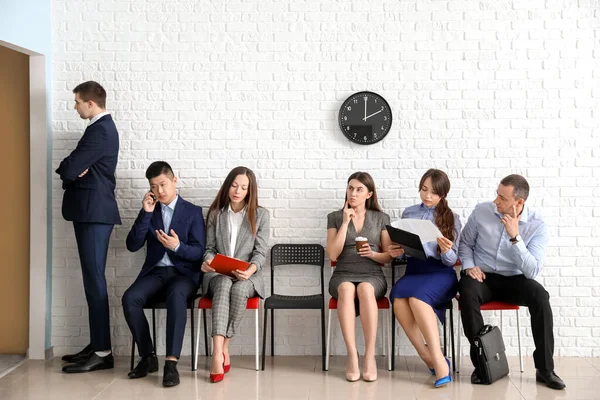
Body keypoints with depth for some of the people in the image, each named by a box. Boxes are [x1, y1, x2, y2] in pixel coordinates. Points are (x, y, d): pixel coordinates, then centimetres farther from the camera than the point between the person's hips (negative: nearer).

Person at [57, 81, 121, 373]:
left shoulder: (100, 130, -14)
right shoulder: (101, 127, 19)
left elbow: (69, 168, -20)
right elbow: (78, 166, 17)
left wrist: (69, 168, 2)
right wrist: (74, 169, -4)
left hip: (94, 211, -10)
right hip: (91, 210, 10)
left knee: (94, 279, -8)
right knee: (92, 279, 11)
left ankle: (102, 352, -3)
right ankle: (97, 345, 18)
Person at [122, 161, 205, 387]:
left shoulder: (193, 212, 4)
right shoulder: (149, 211, 14)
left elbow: (198, 252, -4)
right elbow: (133, 246, 1)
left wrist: (178, 246, -25)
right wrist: (146, 214, -7)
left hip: (184, 273, -3)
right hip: (155, 272, 3)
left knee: (176, 296, -38)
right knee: (130, 298, -28)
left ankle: (171, 362, -38)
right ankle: (148, 357, -13)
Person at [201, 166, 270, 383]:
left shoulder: (260, 214, 5)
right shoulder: (215, 213, 11)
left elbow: (261, 251, -1)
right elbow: (210, 248, 10)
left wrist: (250, 269, -22)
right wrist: (208, 261, -15)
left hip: (247, 276, -1)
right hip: (218, 274, 1)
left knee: (239, 289, -37)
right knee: (224, 285, -36)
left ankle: (222, 348, -24)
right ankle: (219, 353, -45)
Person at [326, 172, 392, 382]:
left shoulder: (381, 218, 10)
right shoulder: (335, 217, 9)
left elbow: (389, 257, 8)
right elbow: (332, 255, -2)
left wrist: (372, 254, -13)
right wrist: (345, 222, -7)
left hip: (372, 276, 0)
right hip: (343, 276, 0)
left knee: (365, 289, -37)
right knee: (346, 289, -37)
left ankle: (370, 356, -34)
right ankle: (352, 356, -36)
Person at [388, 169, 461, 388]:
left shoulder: (451, 219, 4)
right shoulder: (408, 213, 13)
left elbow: (450, 261, -1)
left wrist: (447, 251, -23)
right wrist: (396, 252, -7)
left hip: (440, 273, -3)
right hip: (413, 269, 3)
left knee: (416, 297, -36)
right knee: (398, 298, -32)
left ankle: (438, 360, -30)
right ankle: (428, 357, -21)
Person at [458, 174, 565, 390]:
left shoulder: (537, 225, -12)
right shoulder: (482, 211, -8)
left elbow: (532, 271, -20)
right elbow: (465, 243, 8)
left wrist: (515, 237, -29)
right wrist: (469, 265, -11)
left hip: (513, 279, 0)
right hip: (482, 275, 0)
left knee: (540, 296, -31)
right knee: (467, 294, -35)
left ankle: (545, 368, -18)